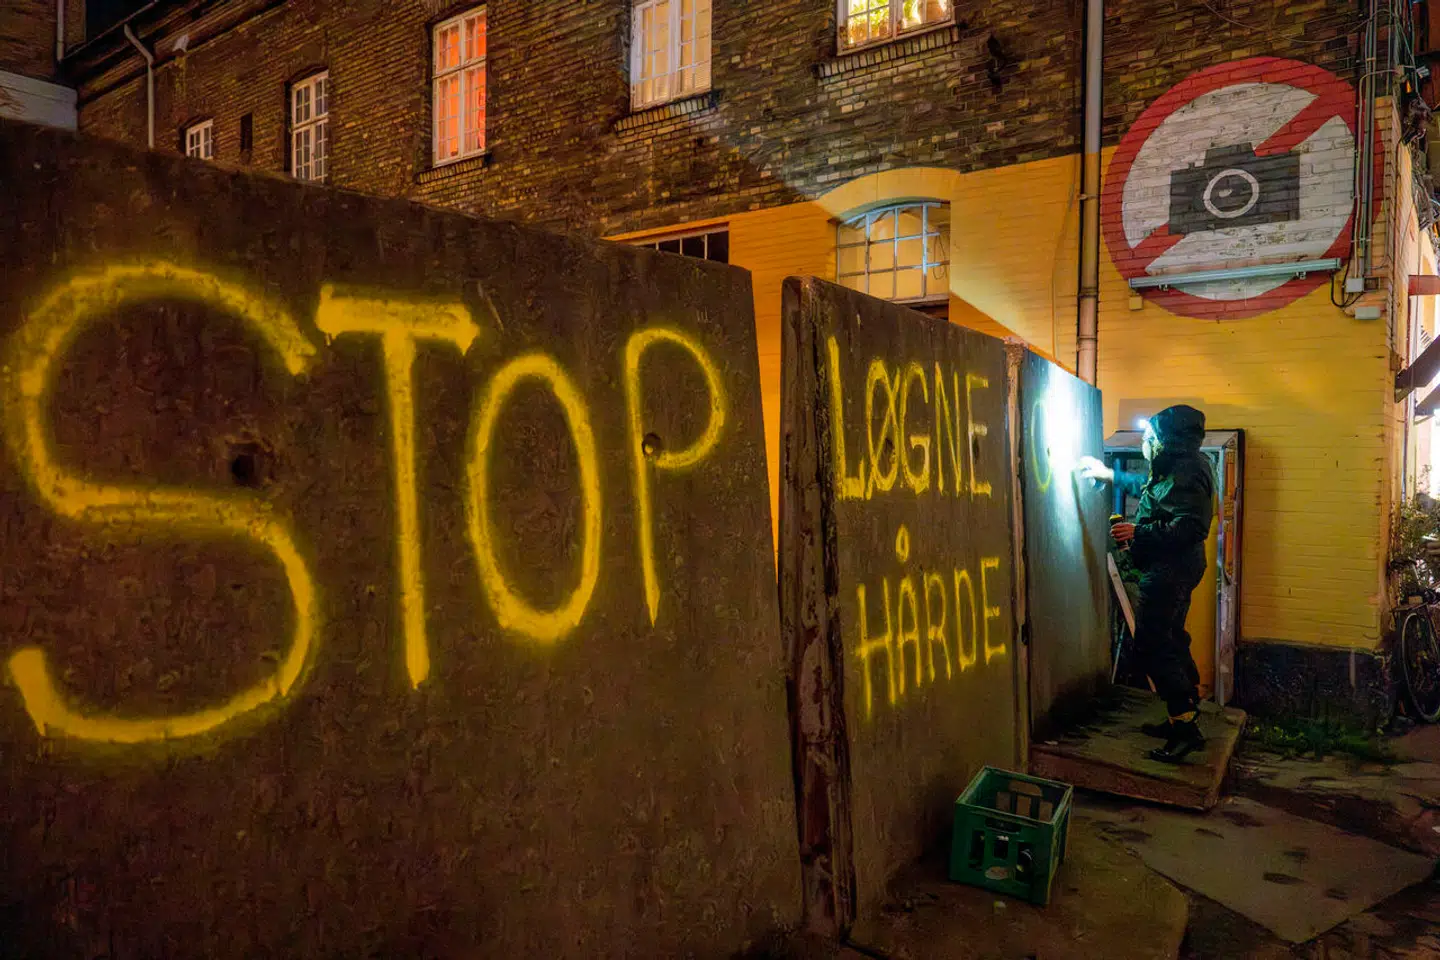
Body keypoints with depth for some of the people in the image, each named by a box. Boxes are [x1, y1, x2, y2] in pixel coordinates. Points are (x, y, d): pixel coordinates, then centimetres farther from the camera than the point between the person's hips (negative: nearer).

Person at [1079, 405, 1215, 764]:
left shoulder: (1185, 473, -21)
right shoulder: (1182, 466, 13)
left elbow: (1190, 527, -29)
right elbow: (1148, 487, 32)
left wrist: (1138, 532, -26)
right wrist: (1109, 474, 35)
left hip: (1169, 571, -11)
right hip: (1174, 569, 11)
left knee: (1152, 646, -8)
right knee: (1171, 641, 17)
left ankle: (1185, 726, -5)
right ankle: (1184, 718, 27)